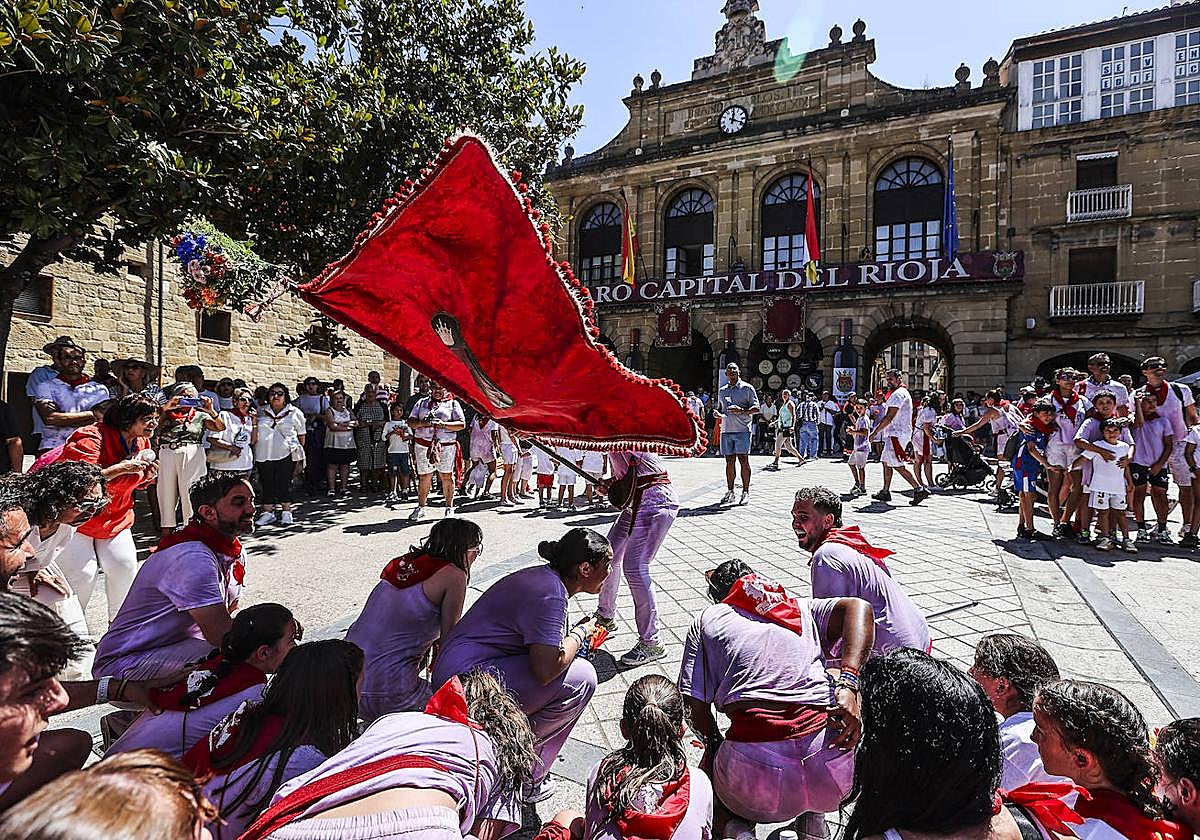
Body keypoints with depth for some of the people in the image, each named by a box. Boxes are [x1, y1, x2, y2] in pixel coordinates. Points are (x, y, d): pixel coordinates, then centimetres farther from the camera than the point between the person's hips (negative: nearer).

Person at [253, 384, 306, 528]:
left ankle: (286, 512, 9)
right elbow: (254, 433, 20)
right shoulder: (260, 412, 12)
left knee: (284, 483, -3)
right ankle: (267, 513, 13)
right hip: (264, 455, 3)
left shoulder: (294, 412, 7)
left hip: (286, 454, -2)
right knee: (267, 484, 5)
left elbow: (302, 435, 13)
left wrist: (299, 451, 12)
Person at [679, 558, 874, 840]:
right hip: (832, 776, 3)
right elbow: (858, 607, 3)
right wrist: (848, 686, -5)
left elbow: (696, 706, 6)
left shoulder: (708, 619, 14)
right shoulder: (802, 609, 21)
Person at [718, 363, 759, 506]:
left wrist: (741, 411, -20)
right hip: (726, 430, 4)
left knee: (743, 460, -6)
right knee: (729, 461, 6)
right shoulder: (722, 390, 17)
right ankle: (730, 492, 11)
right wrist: (718, 413, 2)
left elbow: (756, 407, -4)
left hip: (742, 430, -4)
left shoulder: (747, 388, 2)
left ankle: (745, 492, 1)